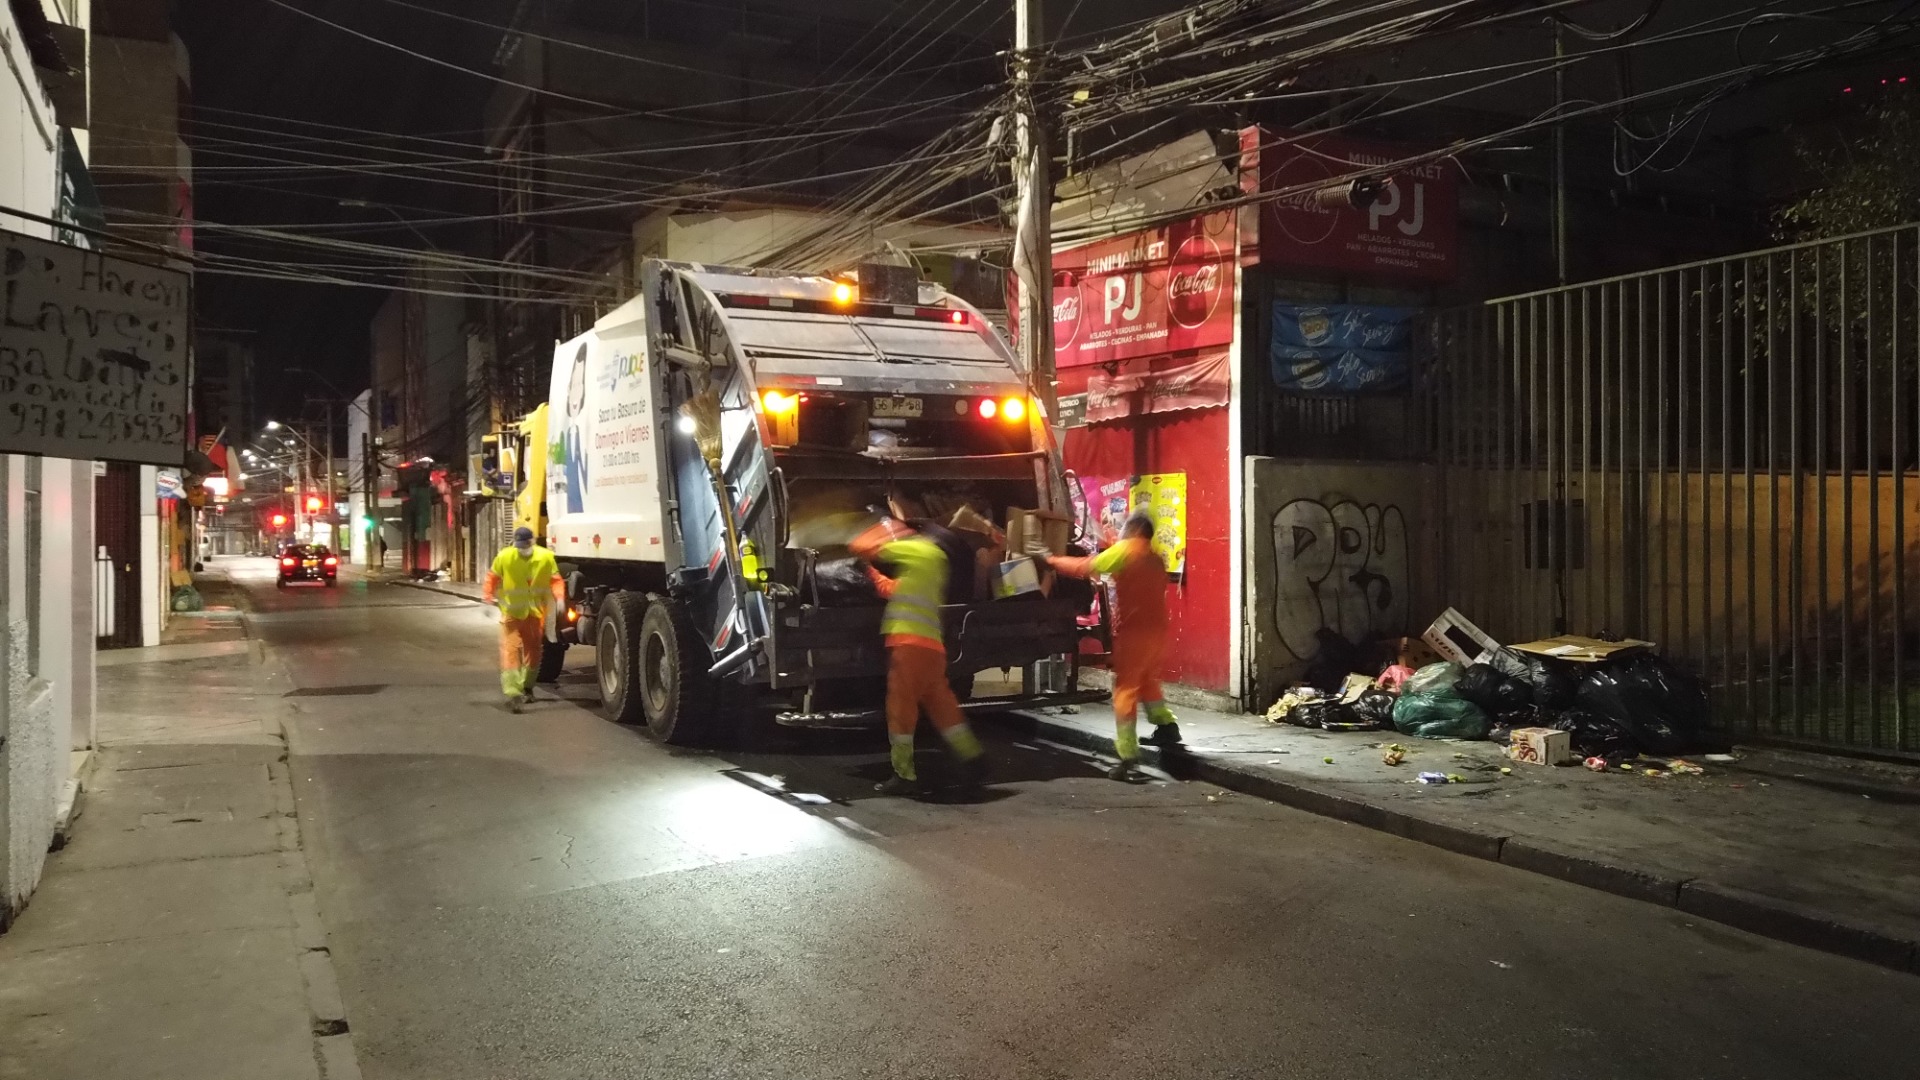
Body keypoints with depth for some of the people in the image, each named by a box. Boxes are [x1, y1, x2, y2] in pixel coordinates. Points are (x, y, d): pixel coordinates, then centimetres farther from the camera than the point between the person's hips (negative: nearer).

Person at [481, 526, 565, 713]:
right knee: (511, 650, -13)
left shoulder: (546, 557, -10)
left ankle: (527, 687, 34)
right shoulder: (504, 557, -13)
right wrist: (488, 597, -15)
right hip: (511, 612, -3)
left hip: (536, 612, 3)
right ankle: (512, 694, -19)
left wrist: (559, 597, -20)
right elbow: (492, 578, -3)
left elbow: (555, 579, -4)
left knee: (533, 650, 14)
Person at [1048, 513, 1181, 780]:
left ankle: (1129, 759, -11)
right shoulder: (1154, 559, 19)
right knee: (1147, 681, 29)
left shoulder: (1125, 550, -3)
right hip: (1155, 630, 8)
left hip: (1133, 630, -7)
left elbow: (1085, 567, -2)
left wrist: (1053, 560, 10)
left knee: (1125, 690, -5)